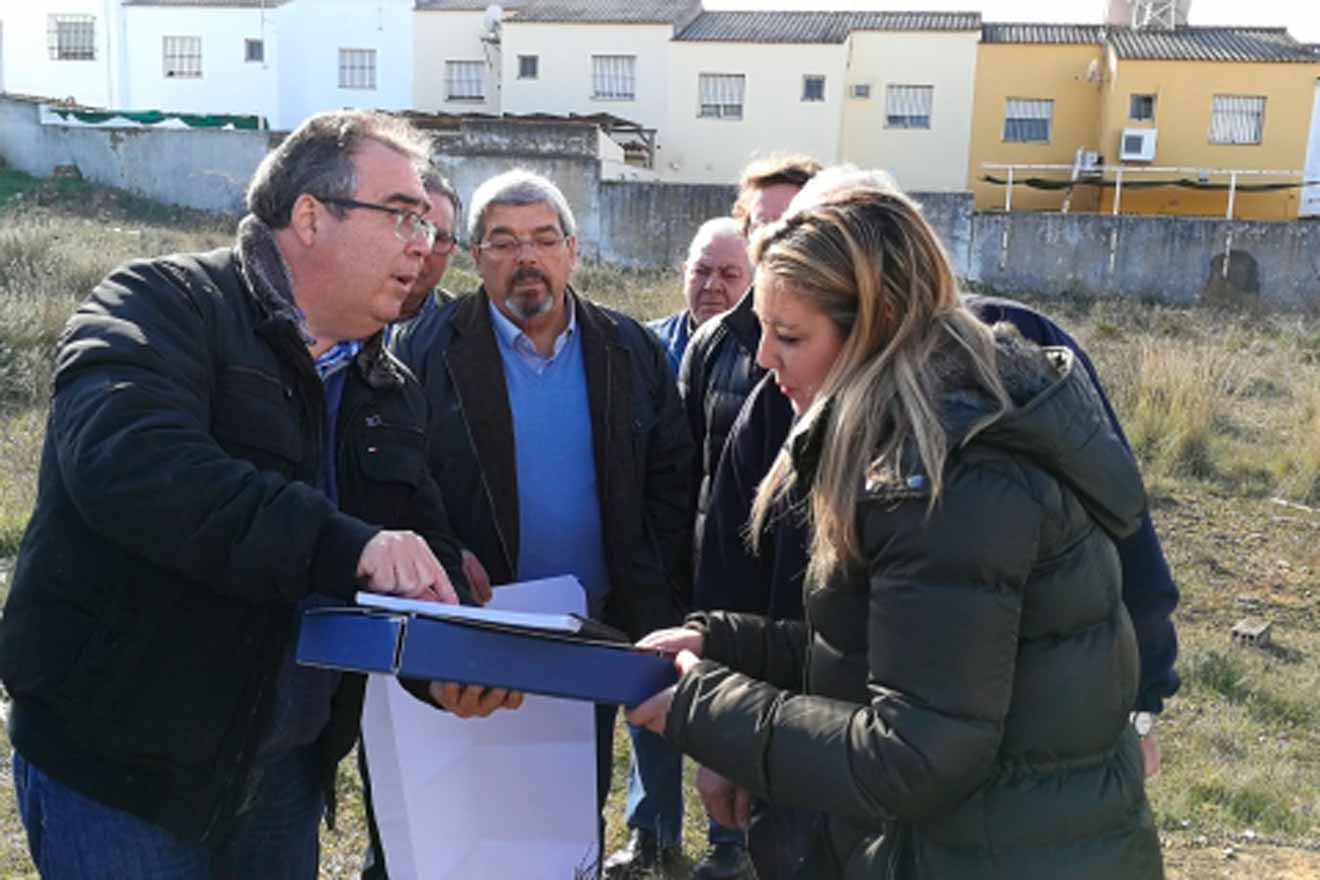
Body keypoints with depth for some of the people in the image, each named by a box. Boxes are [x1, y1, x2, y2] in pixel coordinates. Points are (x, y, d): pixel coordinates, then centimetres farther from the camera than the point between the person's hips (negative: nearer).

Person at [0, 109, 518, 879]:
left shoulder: (390, 389, 7)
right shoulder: (167, 304, -13)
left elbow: (424, 538, 7)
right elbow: (126, 461, -31)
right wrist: (343, 546, -37)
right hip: (121, 759, -6)